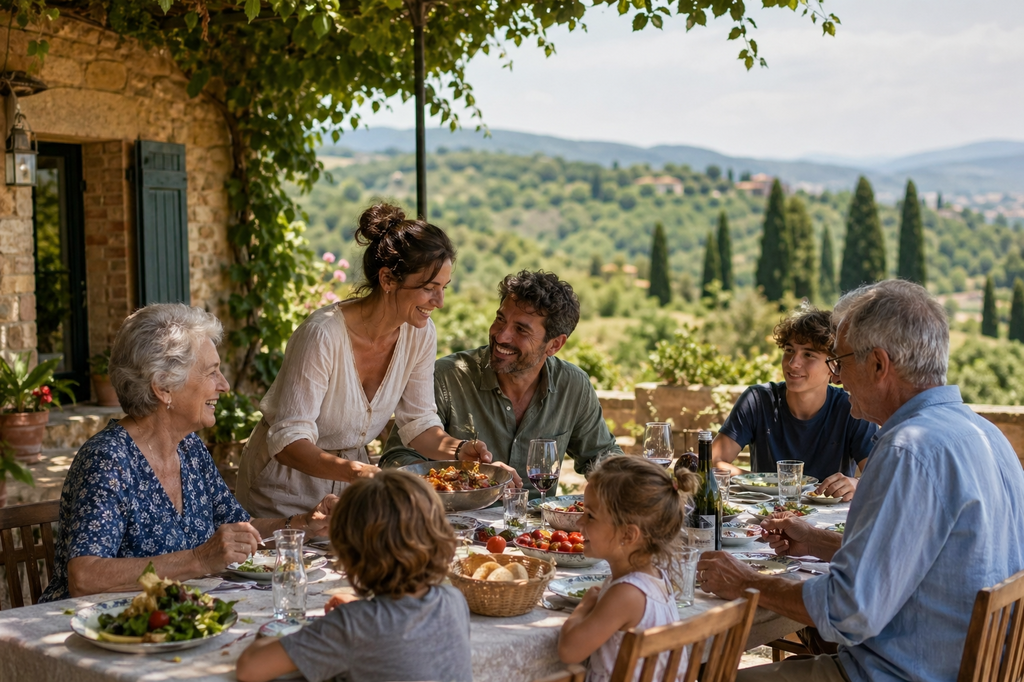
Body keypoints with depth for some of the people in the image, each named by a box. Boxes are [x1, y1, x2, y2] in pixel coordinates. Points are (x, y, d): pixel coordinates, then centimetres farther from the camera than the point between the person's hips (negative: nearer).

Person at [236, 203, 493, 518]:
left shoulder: (420, 334, -8)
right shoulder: (323, 335, -27)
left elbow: (418, 422, 3)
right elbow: (288, 443, -28)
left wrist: (458, 450, -17)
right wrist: (357, 471, -43)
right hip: (285, 488, -5)